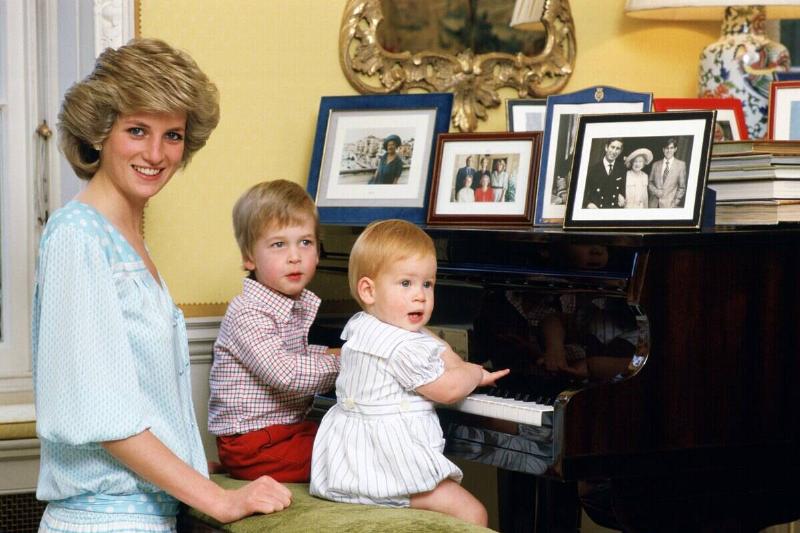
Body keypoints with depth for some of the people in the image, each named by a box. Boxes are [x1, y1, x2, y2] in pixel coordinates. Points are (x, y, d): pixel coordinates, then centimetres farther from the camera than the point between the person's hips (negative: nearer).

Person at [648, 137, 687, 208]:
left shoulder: (681, 165, 5)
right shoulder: (656, 165, 13)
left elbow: (682, 187, 6)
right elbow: (650, 183, 16)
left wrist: (676, 202, -3)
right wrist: (656, 191, -4)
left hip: (670, 205, -2)